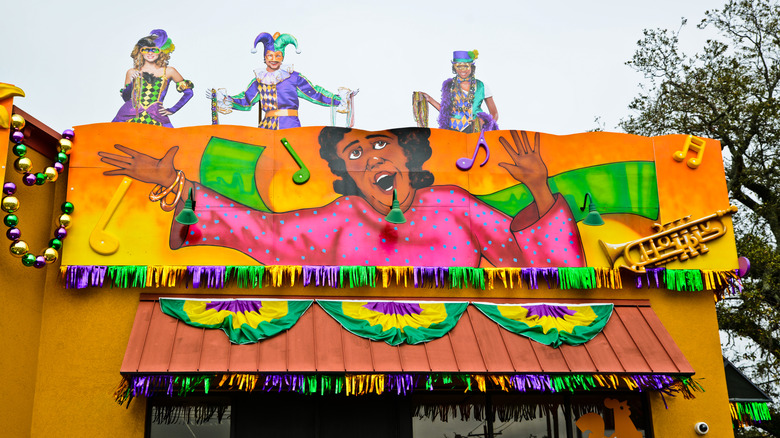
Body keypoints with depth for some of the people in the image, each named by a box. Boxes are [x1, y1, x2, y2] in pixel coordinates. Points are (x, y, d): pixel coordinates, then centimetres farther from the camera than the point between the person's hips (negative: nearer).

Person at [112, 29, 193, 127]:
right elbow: (126, 98, 11)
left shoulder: (169, 72, 9)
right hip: (130, 117, 1)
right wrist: (131, 82, -5)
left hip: (156, 118, -1)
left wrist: (172, 110, 10)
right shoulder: (132, 72, 12)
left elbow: (188, 92, 14)